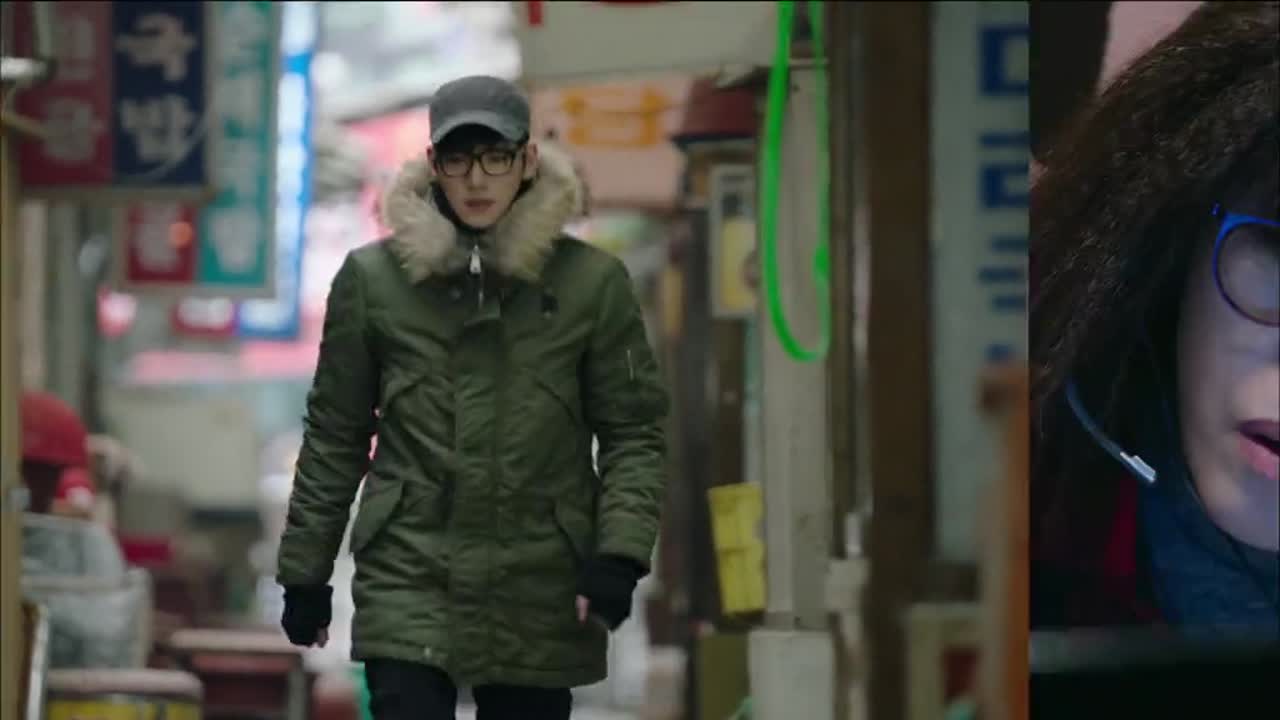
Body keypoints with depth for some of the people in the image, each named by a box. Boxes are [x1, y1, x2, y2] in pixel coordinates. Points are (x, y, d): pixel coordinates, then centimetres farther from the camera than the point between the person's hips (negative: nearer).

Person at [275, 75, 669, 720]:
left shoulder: (591, 282, 0)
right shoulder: (374, 279, 2)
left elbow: (635, 433, 3)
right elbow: (334, 437, 9)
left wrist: (619, 556, -10)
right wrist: (304, 571, 9)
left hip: (541, 596, 1)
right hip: (409, 582, -1)